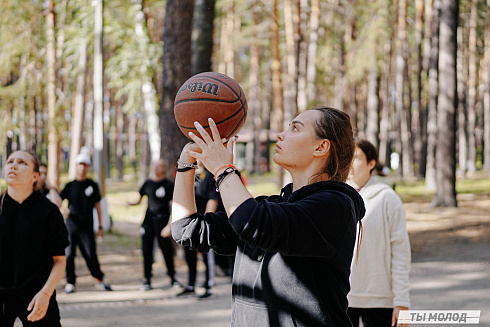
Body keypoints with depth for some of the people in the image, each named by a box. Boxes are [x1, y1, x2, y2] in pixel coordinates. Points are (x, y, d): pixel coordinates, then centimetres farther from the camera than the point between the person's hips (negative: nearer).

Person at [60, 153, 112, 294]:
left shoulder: (92, 185, 9)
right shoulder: (70, 186, 10)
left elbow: (98, 207, 10)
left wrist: (100, 227, 7)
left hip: (87, 227, -1)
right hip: (71, 225, 1)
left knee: (91, 255, -4)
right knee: (69, 254, -2)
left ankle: (100, 280, 10)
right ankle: (70, 283, 8)